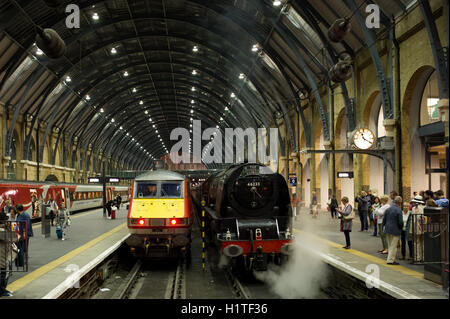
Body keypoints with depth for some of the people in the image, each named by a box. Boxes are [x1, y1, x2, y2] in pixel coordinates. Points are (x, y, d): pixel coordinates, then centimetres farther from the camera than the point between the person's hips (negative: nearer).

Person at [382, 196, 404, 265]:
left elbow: (384, 220, 7)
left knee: (390, 246, 17)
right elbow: (400, 222, -16)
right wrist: (401, 227, 3)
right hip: (395, 230, -7)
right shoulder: (398, 210, -16)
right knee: (393, 246, 1)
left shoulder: (388, 209, 3)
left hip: (388, 230, 7)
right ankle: (390, 260, 2)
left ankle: (391, 259, 24)